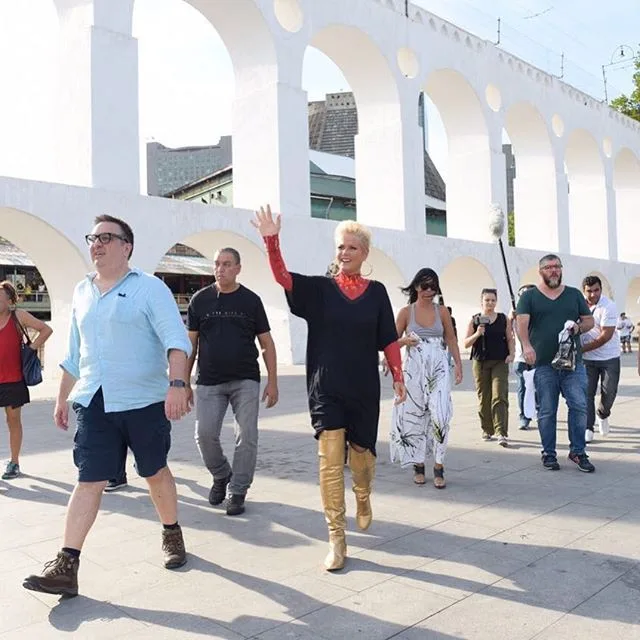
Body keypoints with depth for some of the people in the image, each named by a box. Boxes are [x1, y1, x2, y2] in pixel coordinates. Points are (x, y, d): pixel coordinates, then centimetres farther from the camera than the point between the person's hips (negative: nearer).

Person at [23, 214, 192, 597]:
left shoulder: (149, 288, -6)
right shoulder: (82, 292, 13)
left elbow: (176, 339, -17)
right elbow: (74, 354, 20)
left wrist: (177, 383, -31)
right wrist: (62, 398, 21)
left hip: (144, 402, -4)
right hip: (93, 403, 4)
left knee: (156, 473, 11)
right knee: (89, 481, 2)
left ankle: (172, 535, 33)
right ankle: (66, 566, 5)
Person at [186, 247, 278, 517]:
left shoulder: (251, 300, 3)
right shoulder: (200, 299, 5)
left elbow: (266, 343, 5)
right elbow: (191, 342, 9)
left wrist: (272, 382, -1)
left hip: (245, 381, 0)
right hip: (209, 382, 1)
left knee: (247, 437, -3)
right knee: (205, 434, -5)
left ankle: (237, 491, 12)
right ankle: (221, 475, 23)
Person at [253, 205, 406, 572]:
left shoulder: (376, 292, 4)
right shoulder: (320, 288, 0)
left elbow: (389, 340, 6)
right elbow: (283, 276, -15)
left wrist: (398, 378, 2)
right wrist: (272, 241, -29)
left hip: (364, 390, 1)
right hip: (326, 390, -1)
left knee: (362, 455, 11)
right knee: (330, 461, -7)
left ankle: (363, 499, 45)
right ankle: (337, 540, 3)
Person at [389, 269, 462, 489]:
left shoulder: (442, 311, 7)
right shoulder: (406, 312, 4)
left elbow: (451, 340, 12)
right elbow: (393, 341, 8)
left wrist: (458, 364, 4)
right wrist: (405, 341, -13)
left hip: (439, 367, 0)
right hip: (414, 368, 0)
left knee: (440, 414, -10)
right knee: (415, 415, 4)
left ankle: (438, 467, -2)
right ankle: (418, 465, 18)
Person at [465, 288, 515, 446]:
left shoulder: (503, 319, 8)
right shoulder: (474, 320, 6)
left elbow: (510, 339, 12)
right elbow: (466, 344, 4)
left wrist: (511, 353, -5)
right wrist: (477, 334, -13)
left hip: (500, 362, -1)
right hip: (480, 362, 1)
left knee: (499, 396, -12)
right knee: (483, 398, 6)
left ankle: (501, 433, -16)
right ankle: (487, 430, 22)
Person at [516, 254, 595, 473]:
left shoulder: (574, 294, 15)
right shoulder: (529, 296, 5)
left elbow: (590, 320, 18)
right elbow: (522, 323, -9)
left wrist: (579, 327, -6)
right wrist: (526, 345, -28)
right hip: (543, 364, -2)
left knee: (579, 406, -4)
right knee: (546, 411, 3)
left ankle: (578, 451, 10)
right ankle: (549, 453, 15)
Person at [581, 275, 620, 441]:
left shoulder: (608, 306, -16)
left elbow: (606, 336, -20)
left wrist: (582, 349, -20)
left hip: (609, 357, -3)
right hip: (587, 358, 3)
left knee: (609, 391, 2)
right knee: (587, 392, -2)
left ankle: (602, 415, 32)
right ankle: (588, 429, 4)